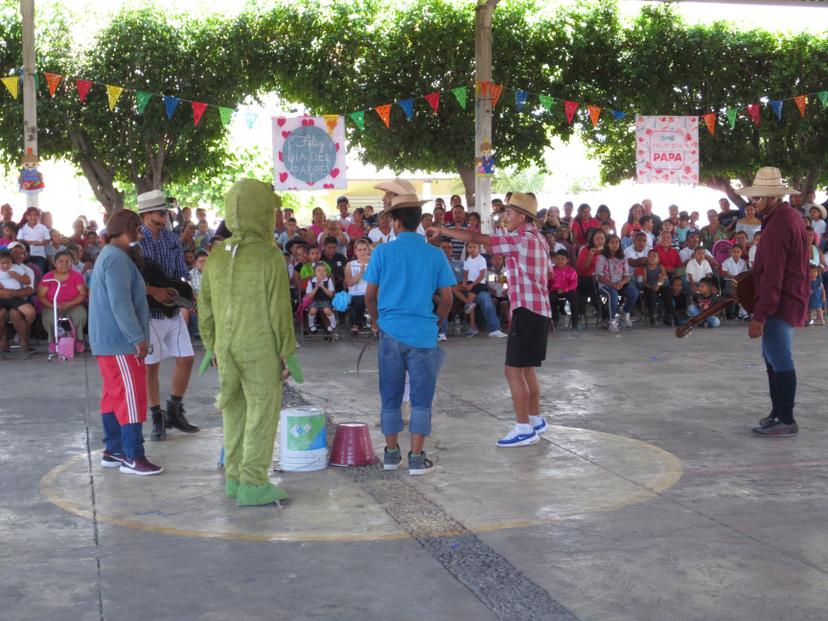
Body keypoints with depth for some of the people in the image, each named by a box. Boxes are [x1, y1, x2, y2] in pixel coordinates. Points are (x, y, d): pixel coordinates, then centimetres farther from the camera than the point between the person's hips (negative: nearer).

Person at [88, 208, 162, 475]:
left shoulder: (108, 255, 17)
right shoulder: (117, 258, -17)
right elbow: (120, 303, -24)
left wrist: (135, 336, 20)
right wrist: (138, 338, -21)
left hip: (108, 341, 11)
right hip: (120, 342, -11)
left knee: (114, 396, 14)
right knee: (131, 398, -8)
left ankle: (113, 450, 20)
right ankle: (133, 457, -6)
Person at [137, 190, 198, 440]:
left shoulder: (172, 239, 7)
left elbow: (181, 273, 11)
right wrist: (153, 291, -22)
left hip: (173, 310, 6)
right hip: (147, 312, -6)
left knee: (186, 359, 5)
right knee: (151, 365, 2)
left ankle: (174, 412, 20)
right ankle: (157, 418, 14)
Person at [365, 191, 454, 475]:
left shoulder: (383, 252, -3)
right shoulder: (435, 255, -1)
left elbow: (370, 294, 1)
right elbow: (447, 298, 1)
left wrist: (375, 320, 17)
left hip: (391, 331, 1)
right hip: (423, 334, -1)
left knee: (390, 395, 12)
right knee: (421, 398, 5)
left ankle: (391, 453, 20)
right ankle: (416, 457, 5)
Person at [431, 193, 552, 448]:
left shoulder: (522, 239, -15)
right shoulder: (536, 238, 16)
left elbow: (476, 238, -17)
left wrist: (443, 230, -10)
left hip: (527, 310, -10)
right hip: (538, 310, 10)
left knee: (514, 370, -8)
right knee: (526, 368, 19)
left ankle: (524, 429, -6)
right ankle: (535, 420, 28)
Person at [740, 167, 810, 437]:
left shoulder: (777, 225, -21)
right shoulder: (792, 216, 12)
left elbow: (772, 276, -25)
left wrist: (759, 315, -25)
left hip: (781, 303, -11)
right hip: (791, 297, 11)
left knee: (780, 361, -7)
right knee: (774, 358, 17)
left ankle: (786, 421, -3)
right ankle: (779, 412, 25)